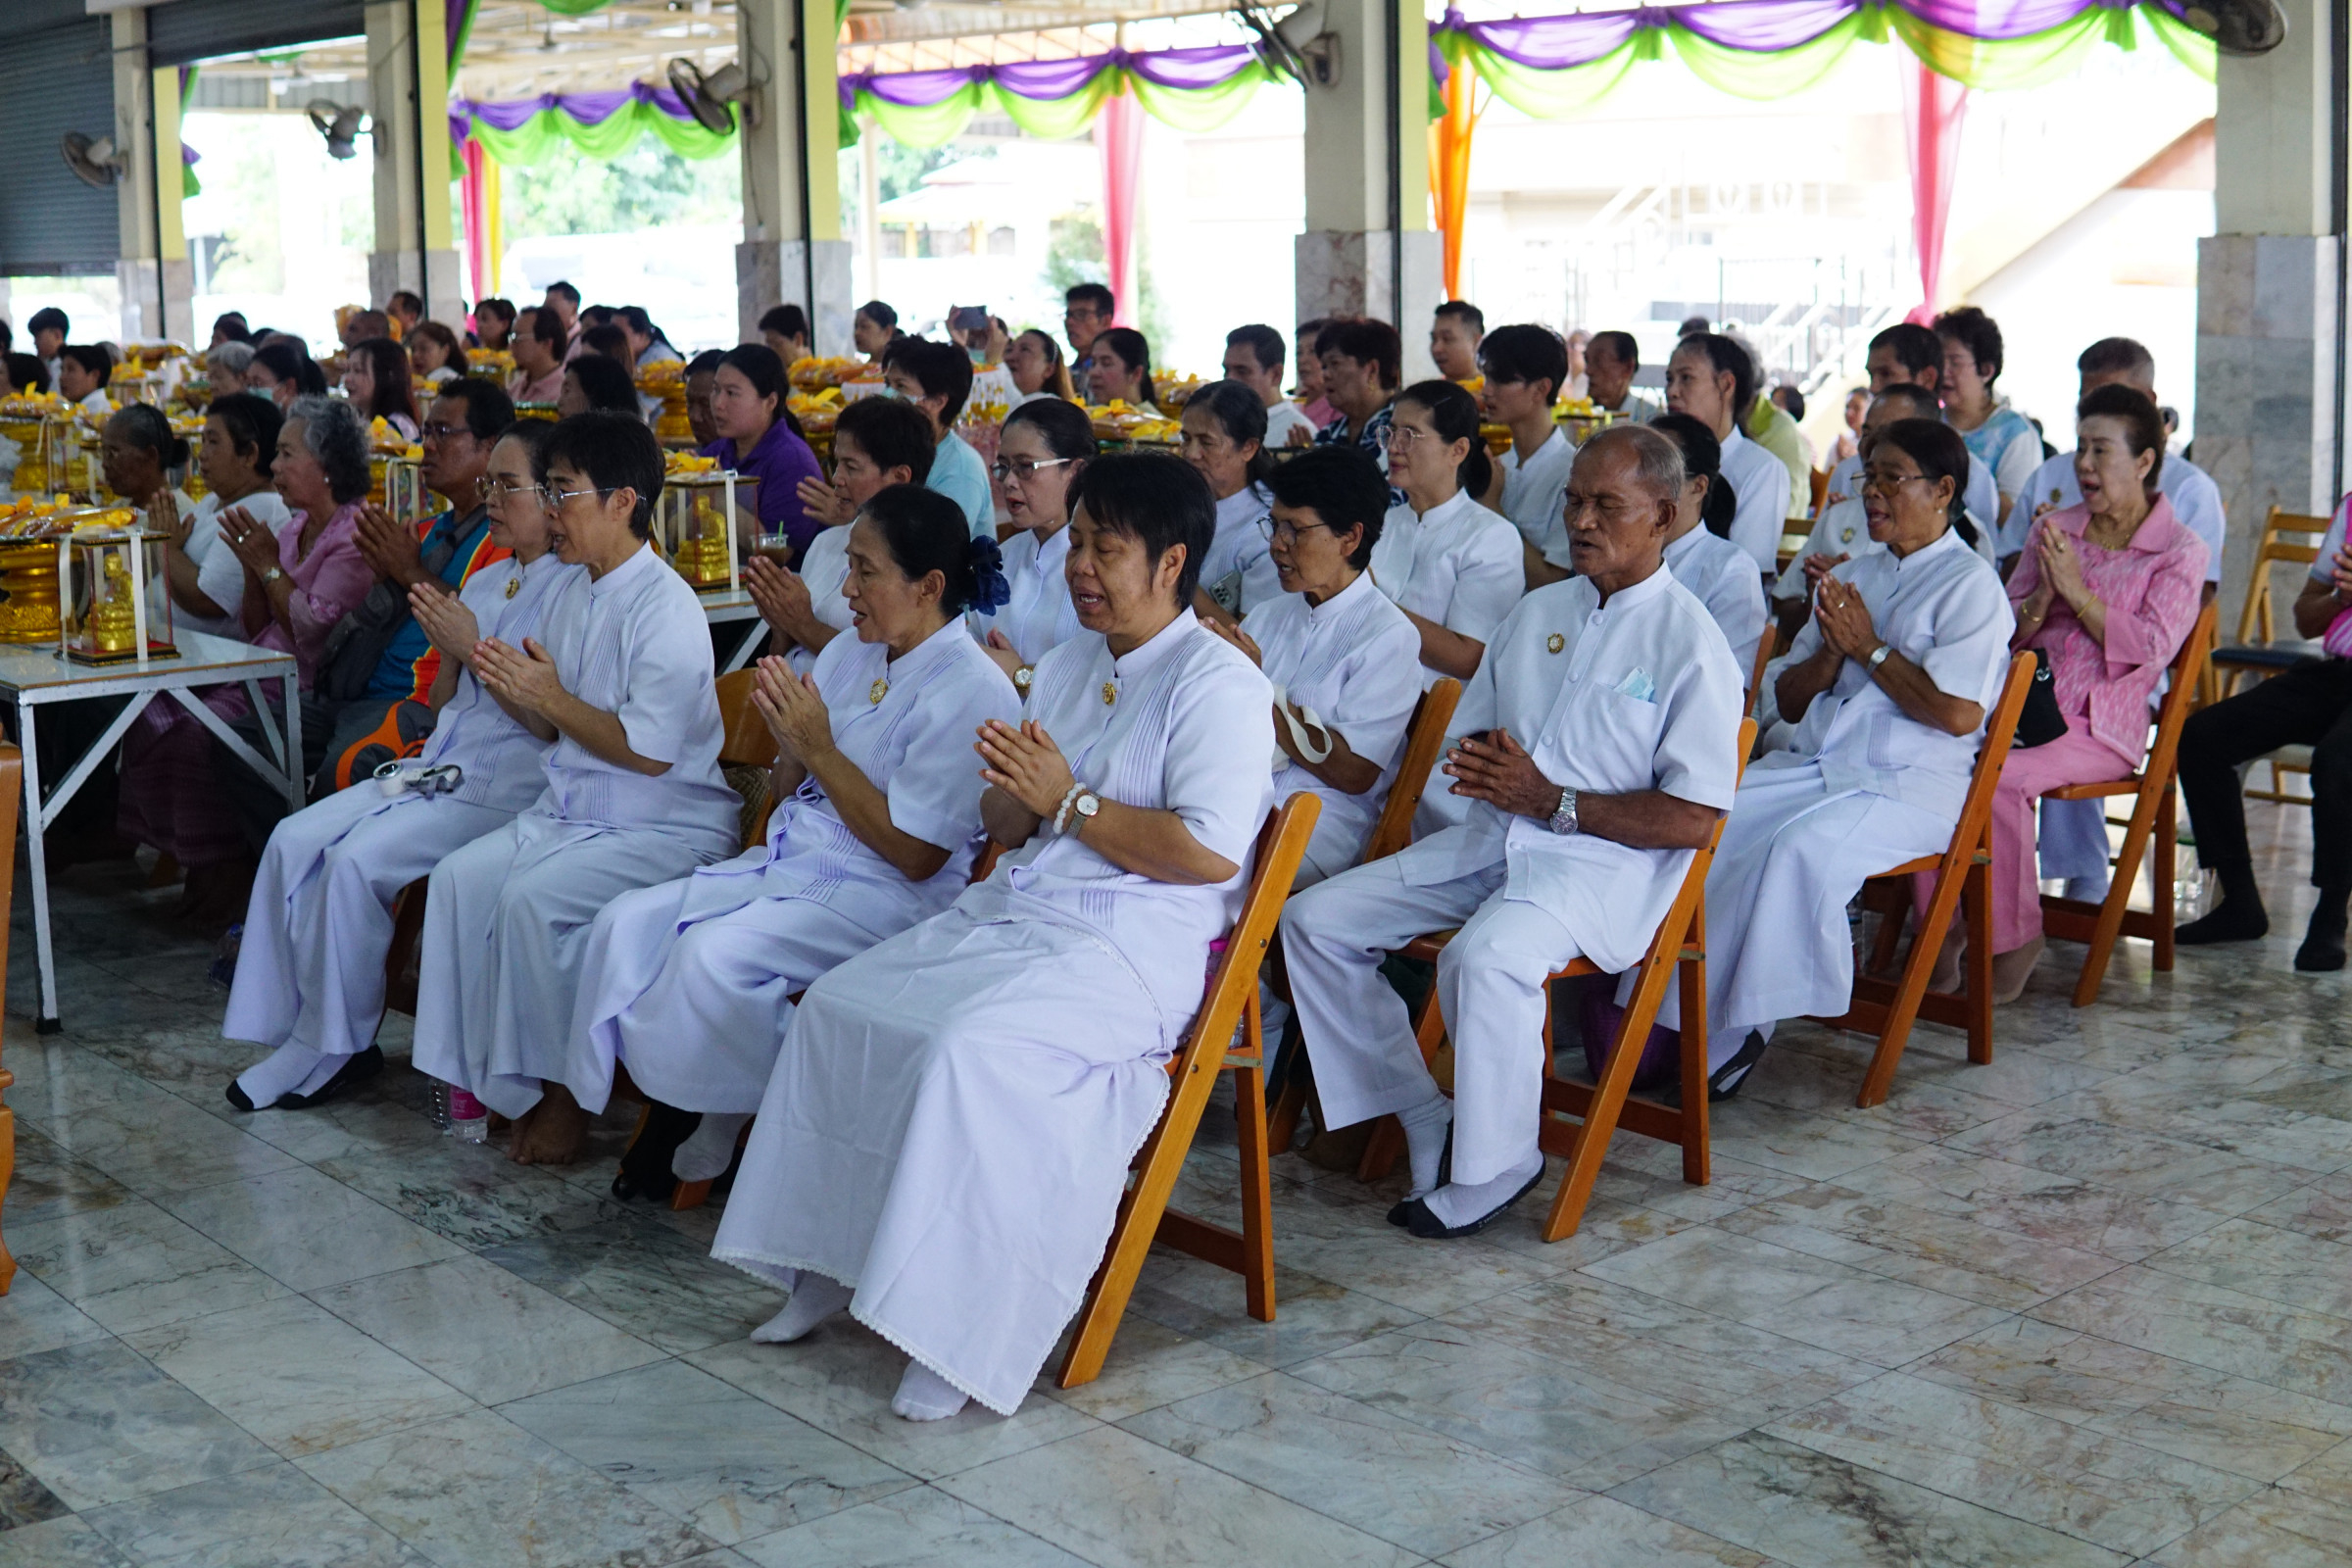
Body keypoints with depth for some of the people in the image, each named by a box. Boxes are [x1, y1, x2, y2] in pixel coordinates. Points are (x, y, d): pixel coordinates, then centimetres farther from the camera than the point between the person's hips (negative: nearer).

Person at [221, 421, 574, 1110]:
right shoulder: (484, 581, 17)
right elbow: (443, 704, 18)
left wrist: (472, 647, -16)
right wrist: (446, 648, -2)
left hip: (505, 785, -9)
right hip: (437, 767, 9)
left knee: (358, 861, -23)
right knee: (295, 840, -9)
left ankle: (332, 1048, -8)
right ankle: (292, 1025, -5)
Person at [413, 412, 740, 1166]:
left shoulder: (665, 607, -16)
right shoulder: (570, 592, 11)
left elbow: (649, 751, -22)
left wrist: (552, 697, -16)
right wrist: (510, 689, -2)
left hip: (665, 824, -8)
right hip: (568, 810, 8)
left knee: (533, 898, -27)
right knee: (460, 877, -11)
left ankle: (562, 1096, -11)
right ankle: (478, 1076, -2)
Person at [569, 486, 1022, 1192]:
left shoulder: (972, 693, -14)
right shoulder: (848, 654, 11)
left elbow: (916, 855, -17)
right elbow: (788, 790, 16)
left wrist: (821, 750, -17)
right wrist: (789, 741, -8)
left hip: (886, 897, -8)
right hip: (788, 861, 8)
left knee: (714, 952, -28)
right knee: (627, 923, -10)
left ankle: (704, 1136, -4)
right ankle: (669, 1111, 0)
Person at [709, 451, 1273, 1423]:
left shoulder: (1217, 684, -9)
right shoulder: (1067, 666, 18)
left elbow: (1212, 851, -21)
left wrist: (1068, 802, -15)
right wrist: (1014, 791, -6)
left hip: (1132, 946, -9)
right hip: (1011, 909, 9)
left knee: (968, 1048, -31)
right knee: (838, 1006, -4)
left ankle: (961, 1330, -22)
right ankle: (831, 1264, 5)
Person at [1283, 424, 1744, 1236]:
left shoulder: (1691, 644, -6)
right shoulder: (1539, 611, 17)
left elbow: (1694, 820, -12)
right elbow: (1468, 738, 22)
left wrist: (1553, 801, -16)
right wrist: (1478, 765, -4)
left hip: (1604, 859, -8)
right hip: (1489, 837, 8)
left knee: (1485, 956, -37)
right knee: (1313, 920, -6)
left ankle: (1493, 1166, -15)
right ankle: (1423, 1119, -1)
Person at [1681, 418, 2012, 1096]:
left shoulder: (1971, 584, -1)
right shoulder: (1853, 574, 22)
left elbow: (1958, 713, -15)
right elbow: (1790, 701, 20)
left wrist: (1869, 646, -7)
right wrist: (1832, 652, -1)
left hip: (1910, 783, -6)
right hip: (1811, 763, 7)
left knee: (1802, 845, -35)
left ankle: (1737, 1029, -23)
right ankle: (1666, 1015, -23)